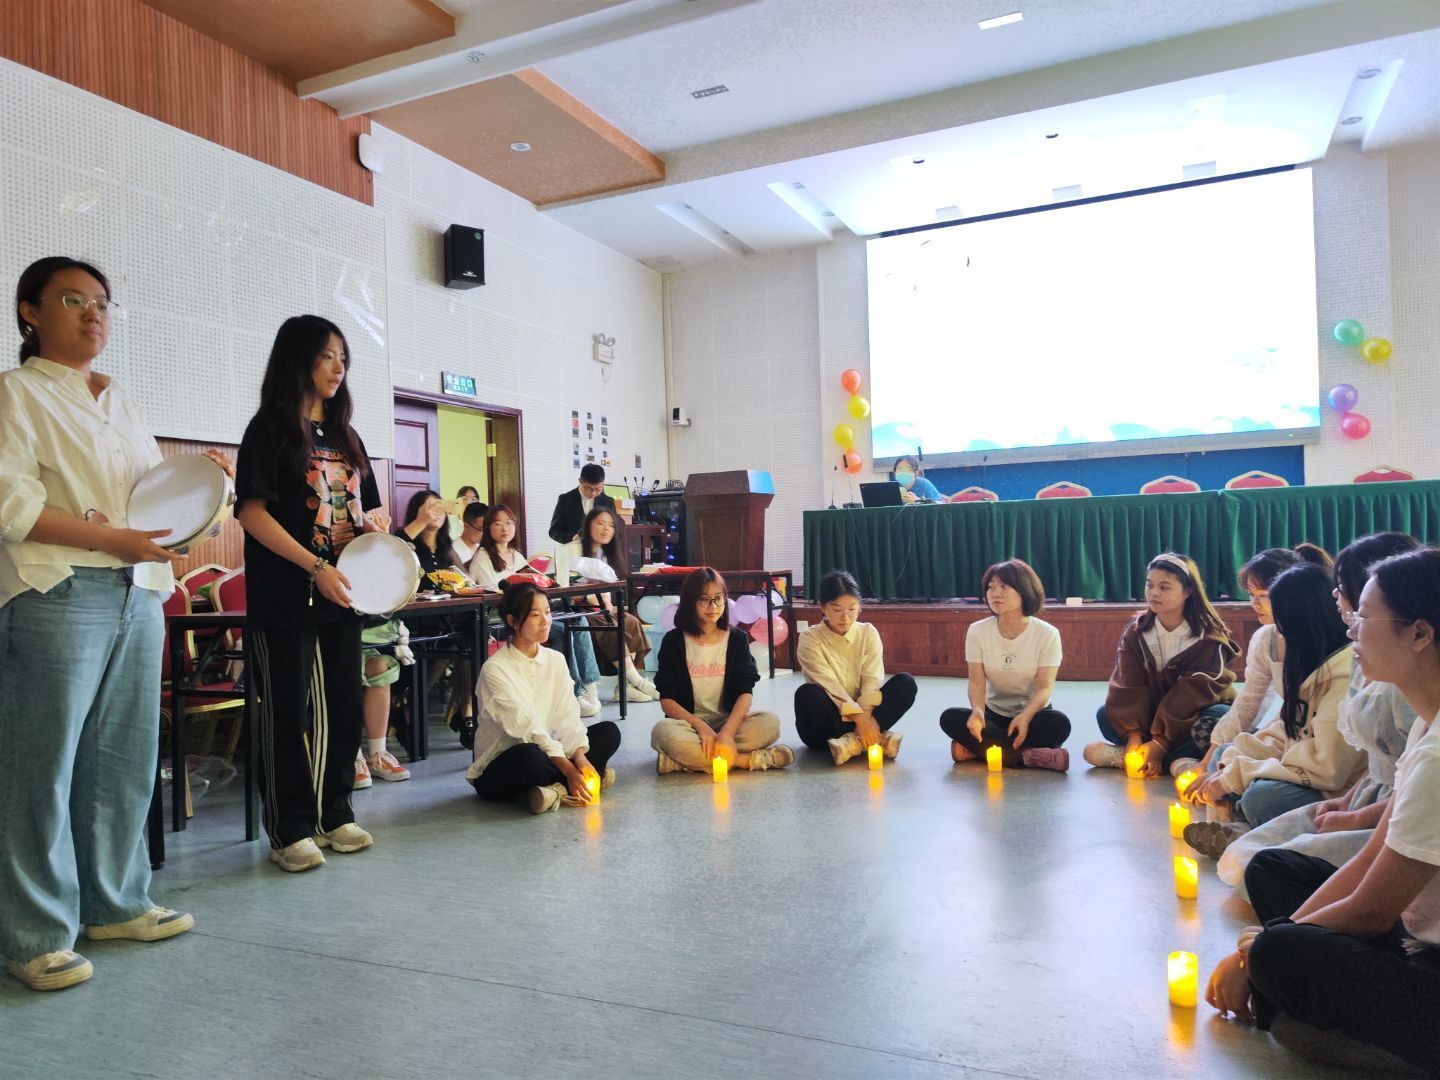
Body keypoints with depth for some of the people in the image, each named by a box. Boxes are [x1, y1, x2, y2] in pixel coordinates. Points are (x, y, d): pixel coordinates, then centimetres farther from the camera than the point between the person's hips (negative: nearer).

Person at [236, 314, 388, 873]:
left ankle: (335, 815, 24)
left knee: (342, 707, 11)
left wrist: (376, 522, -3)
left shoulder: (345, 435, 15)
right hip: (286, 596, -6)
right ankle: (290, 831, 12)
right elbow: (253, 513, -13)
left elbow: (368, 509, 21)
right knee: (288, 712, 2)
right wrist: (315, 566, -20)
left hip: (342, 595, 6)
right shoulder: (271, 428, -4)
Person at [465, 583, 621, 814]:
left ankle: (556, 788, -19)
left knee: (609, 731, -7)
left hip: (547, 754, 7)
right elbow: (524, 726, -22)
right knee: (529, 755, -39)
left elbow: (567, 716, -3)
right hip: (497, 773, -6)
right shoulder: (495, 669, -16)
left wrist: (580, 758, -22)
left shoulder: (555, 660, 4)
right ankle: (566, 787, -13)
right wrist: (569, 770, -27)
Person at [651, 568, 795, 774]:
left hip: (729, 721, 2)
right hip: (689, 724, -2)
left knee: (770, 722, -27)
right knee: (663, 732, -35)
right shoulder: (673, 641, 0)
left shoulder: (737, 639, 4)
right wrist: (701, 727, -22)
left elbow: (745, 692, -6)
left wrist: (727, 731, -24)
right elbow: (667, 700, -6)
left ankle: (685, 760, -25)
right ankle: (746, 760, -27)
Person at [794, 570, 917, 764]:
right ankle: (877, 739, -32)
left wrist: (865, 715, -26)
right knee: (807, 694, -34)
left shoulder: (868, 633, 3)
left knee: (905, 683, -19)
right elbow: (828, 684, -19)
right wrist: (859, 717, -31)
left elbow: (873, 679, -8)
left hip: (861, 714, 3)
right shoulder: (810, 639, -7)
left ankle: (853, 742, -32)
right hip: (828, 722, -3)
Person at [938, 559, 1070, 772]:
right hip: (994, 714, 2)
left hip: (1032, 713, -1)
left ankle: (977, 750, -26)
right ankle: (1025, 756, -28)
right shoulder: (977, 631, -7)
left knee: (1059, 723, -35)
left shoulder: (1047, 634, -12)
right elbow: (977, 682, -11)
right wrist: (978, 711, -34)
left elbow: (1044, 687, -17)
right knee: (950, 718, -27)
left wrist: (1025, 717, -37)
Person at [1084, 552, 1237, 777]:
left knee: (1218, 717, -36)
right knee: (1106, 715, -18)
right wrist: (1134, 735, -28)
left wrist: (1161, 742, -31)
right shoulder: (1136, 631, -7)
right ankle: (1177, 762, -26)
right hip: (1153, 713, 4)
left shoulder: (1208, 636, -18)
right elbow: (1129, 687, -15)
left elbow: (1193, 693, -25)